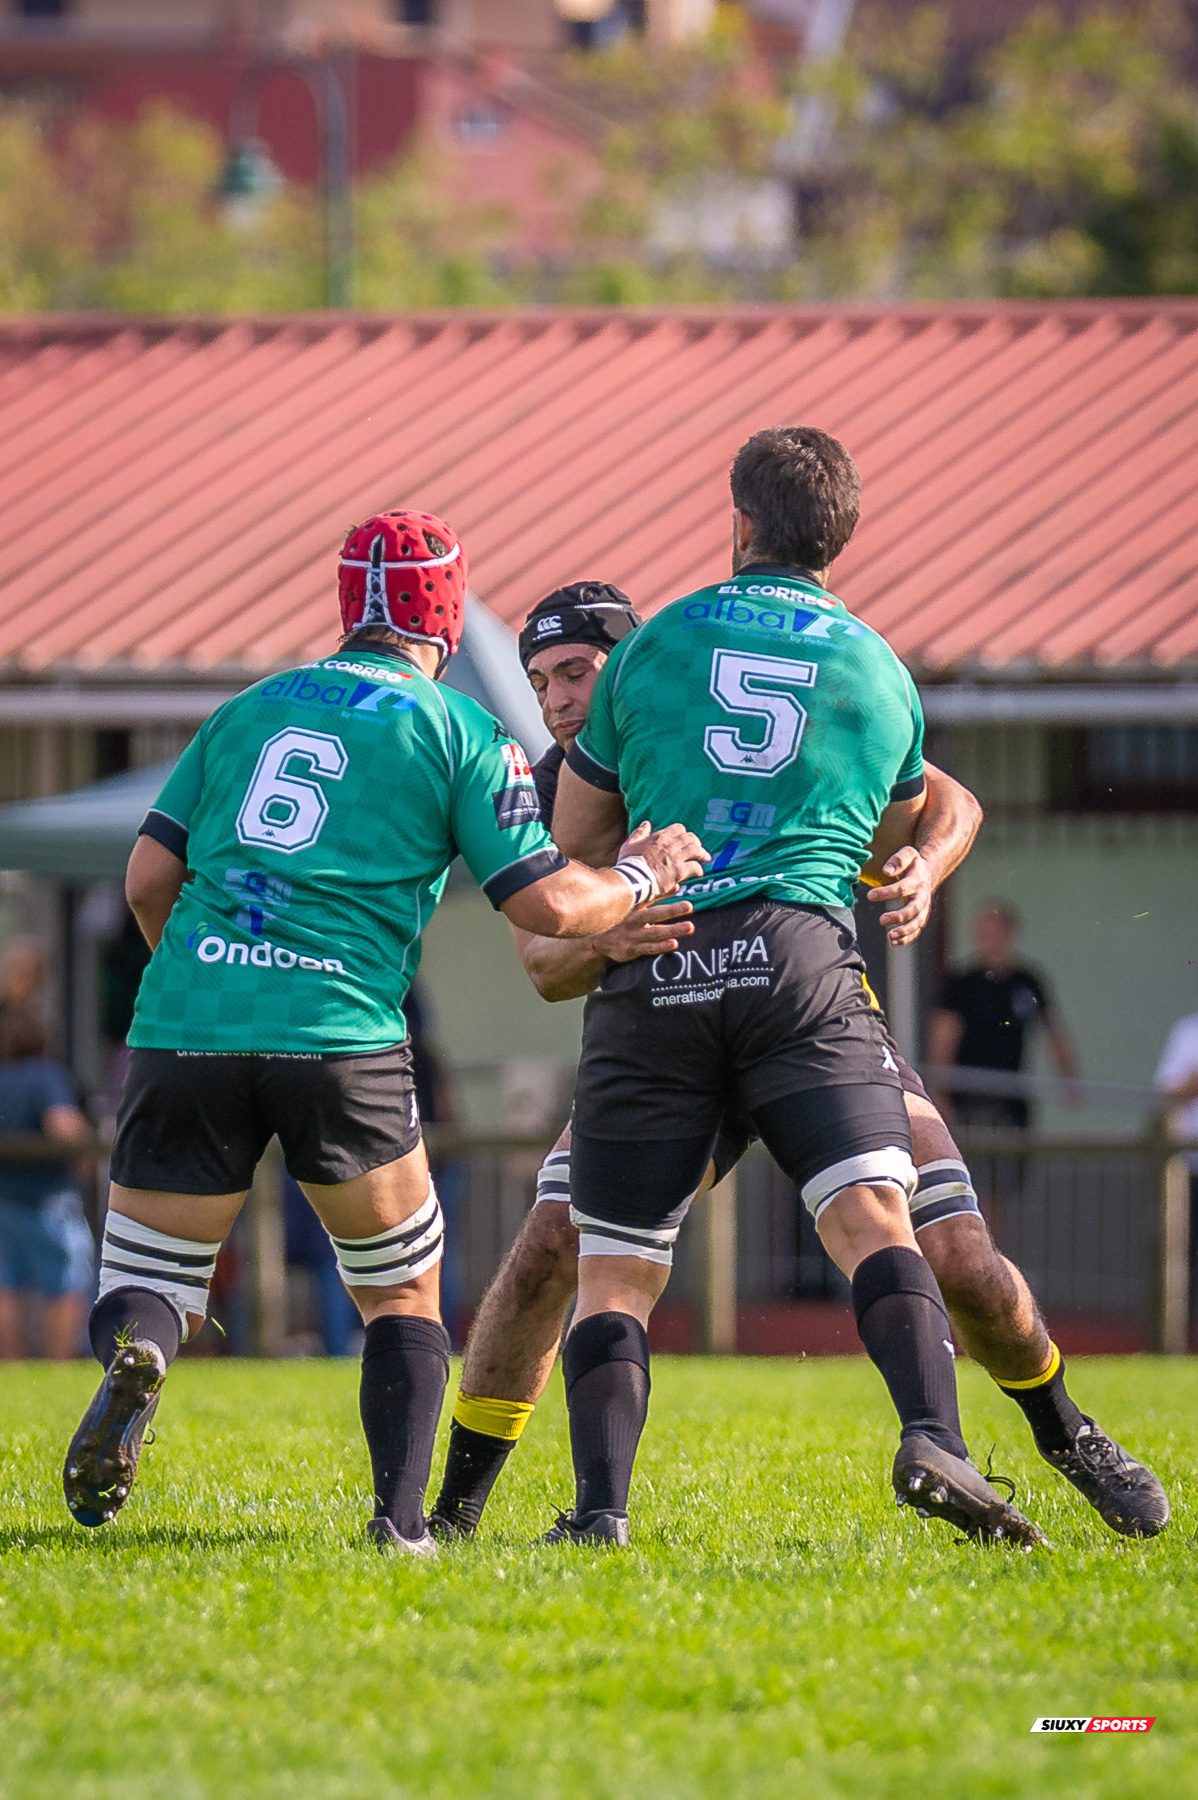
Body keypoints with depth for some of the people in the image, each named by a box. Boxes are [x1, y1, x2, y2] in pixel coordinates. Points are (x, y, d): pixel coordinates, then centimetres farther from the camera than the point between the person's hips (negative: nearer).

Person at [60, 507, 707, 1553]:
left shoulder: (250, 709, 19)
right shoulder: (462, 733, 8)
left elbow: (148, 878, 14)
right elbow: (546, 905, 2)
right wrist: (641, 878, 21)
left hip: (186, 1028, 2)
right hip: (341, 1036, -2)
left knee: (151, 1284, 10)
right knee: (403, 1296, 17)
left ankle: (136, 1356, -26)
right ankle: (401, 1518, 1)